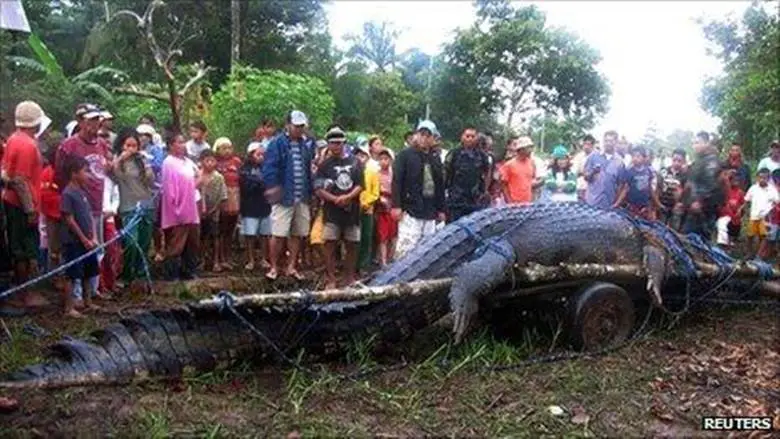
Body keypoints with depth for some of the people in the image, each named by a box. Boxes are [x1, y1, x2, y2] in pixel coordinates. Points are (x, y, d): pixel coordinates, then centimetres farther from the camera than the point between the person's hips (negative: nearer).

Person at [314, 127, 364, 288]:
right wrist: (335, 199, -15)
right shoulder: (325, 165, 4)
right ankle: (330, 280, 3)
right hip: (332, 211, -2)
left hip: (352, 210, 2)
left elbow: (360, 185, 3)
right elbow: (319, 189, -2)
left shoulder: (354, 162, 9)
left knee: (352, 245, 6)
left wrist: (347, 197, -13)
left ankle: (349, 279, 19)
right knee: (330, 244, -4)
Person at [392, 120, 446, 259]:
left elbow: (440, 186, 22)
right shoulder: (405, 155, 0)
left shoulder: (435, 160, 19)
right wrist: (396, 206, -14)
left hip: (430, 214, 6)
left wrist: (441, 209, 18)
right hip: (410, 211, -6)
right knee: (406, 247, -13)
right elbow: (396, 181, -7)